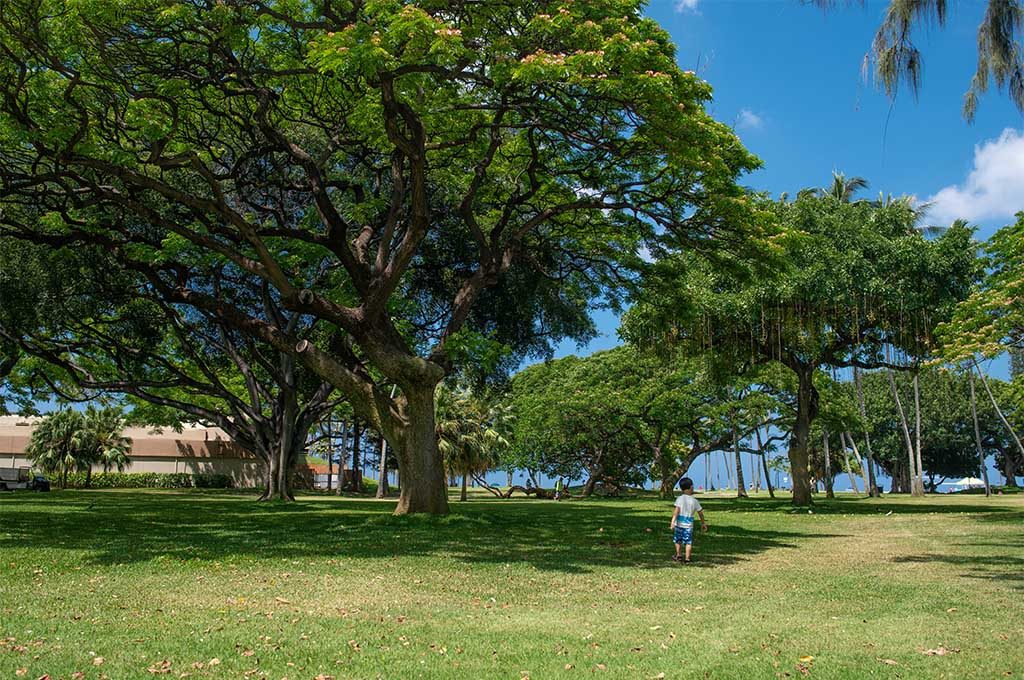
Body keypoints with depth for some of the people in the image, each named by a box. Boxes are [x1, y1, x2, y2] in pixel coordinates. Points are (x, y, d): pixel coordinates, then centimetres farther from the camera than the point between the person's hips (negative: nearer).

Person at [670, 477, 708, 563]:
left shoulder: (680, 499, -7)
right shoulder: (695, 501, 1)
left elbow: (676, 511, -16)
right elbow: (700, 513, 9)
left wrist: (673, 521, -18)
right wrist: (703, 523, 22)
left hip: (679, 523, -1)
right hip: (689, 525, 1)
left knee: (678, 540, 17)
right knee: (688, 541, 5)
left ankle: (679, 555, 25)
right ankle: (687, 558, 1)